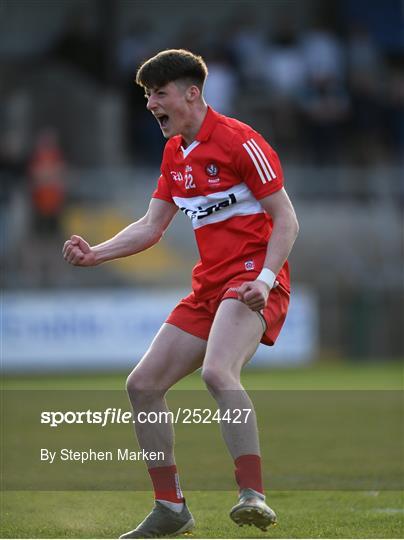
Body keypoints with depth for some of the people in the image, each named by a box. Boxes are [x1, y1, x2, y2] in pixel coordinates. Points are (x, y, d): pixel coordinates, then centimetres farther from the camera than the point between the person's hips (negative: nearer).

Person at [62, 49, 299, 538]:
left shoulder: (238, 141, -10)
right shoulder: (175, 153, 15)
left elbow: (286, 220, -11)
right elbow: (151, 226, 19)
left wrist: (264, 280, -24)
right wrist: (95, 254, 4)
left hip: (251, 280, -9)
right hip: (207, 288, 9)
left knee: (216, 371, -34)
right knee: (143, 384, 4)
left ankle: (253, 495, -35)